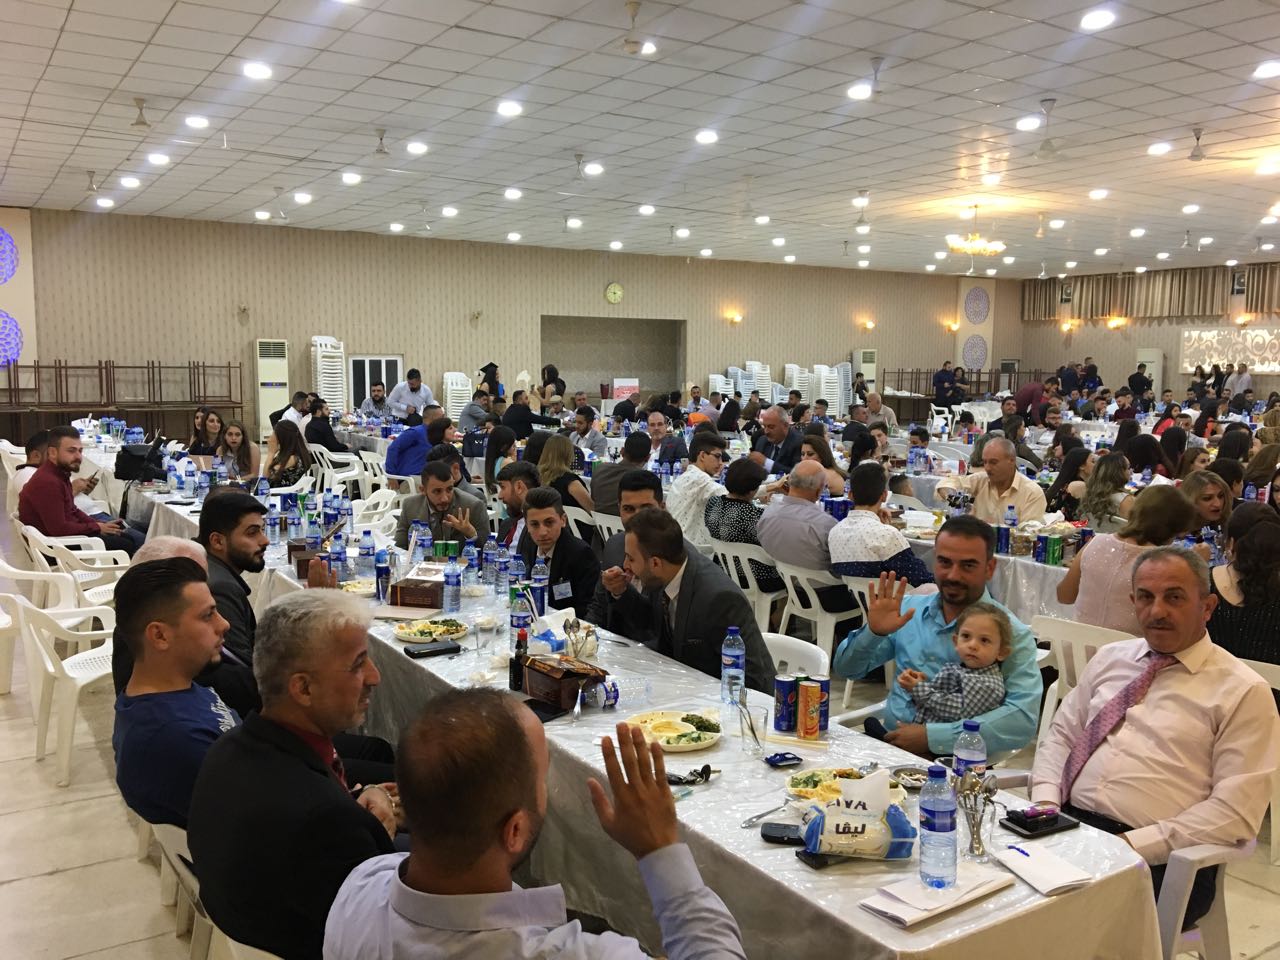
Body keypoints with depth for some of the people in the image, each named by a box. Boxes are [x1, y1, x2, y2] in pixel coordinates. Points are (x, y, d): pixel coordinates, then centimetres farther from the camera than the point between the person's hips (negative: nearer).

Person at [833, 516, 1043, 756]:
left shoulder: (1011, 634, -4)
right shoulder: (908, 609, 8)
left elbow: (1023, 720, -18)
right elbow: (844, 669, 12)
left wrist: (931, 736, -22)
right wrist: (873, 632, -9)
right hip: (888, 743, 5)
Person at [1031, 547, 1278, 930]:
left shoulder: (1243, 691, 0)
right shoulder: (1109, 658, 17)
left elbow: (1236, 812, -6)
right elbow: (1060, 736, 19)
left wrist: (1133, 844, -15)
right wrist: (1045, 802, -1)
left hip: (1156, 856, -4)